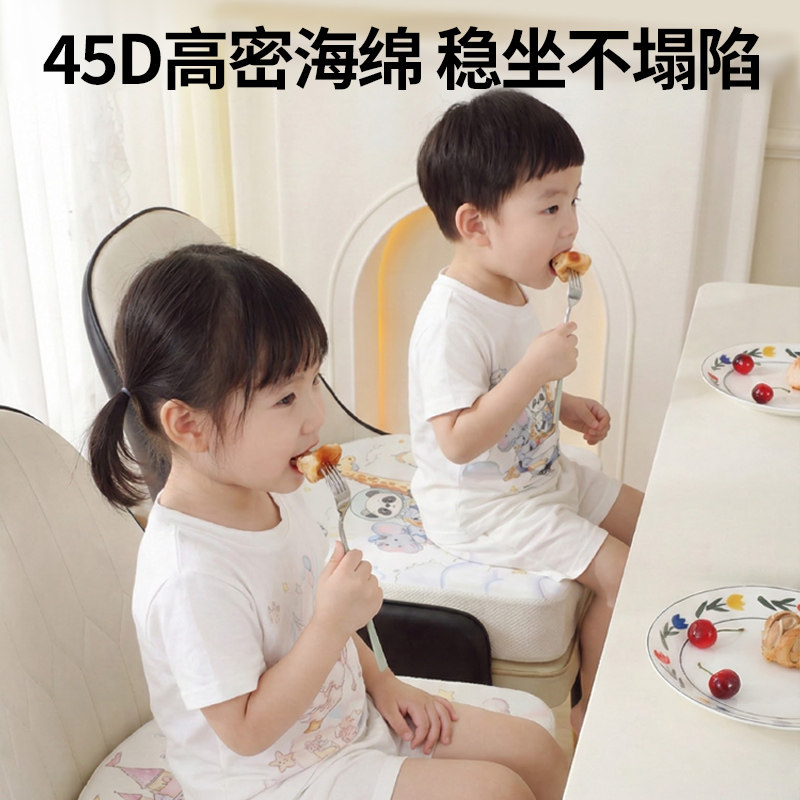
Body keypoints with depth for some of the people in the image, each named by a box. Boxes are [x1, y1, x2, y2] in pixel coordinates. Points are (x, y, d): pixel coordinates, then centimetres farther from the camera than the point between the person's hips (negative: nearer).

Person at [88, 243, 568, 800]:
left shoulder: (271, 492, -4)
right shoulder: (191, 575, -32)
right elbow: (246, 730, -25)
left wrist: (380, 682, 5)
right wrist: (333, 622, -29)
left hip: (348, 717, 8)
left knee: (536, 751, 7)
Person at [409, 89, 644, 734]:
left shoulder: (510, 292, 2)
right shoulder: (452, 318, -29)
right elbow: (458, 441, -34)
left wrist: (565, 407, 6)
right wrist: (536, 369, -36)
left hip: (541, 473, 10)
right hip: (481, 505, -10)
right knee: (622, 572, -13)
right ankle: (594, 711, 11)